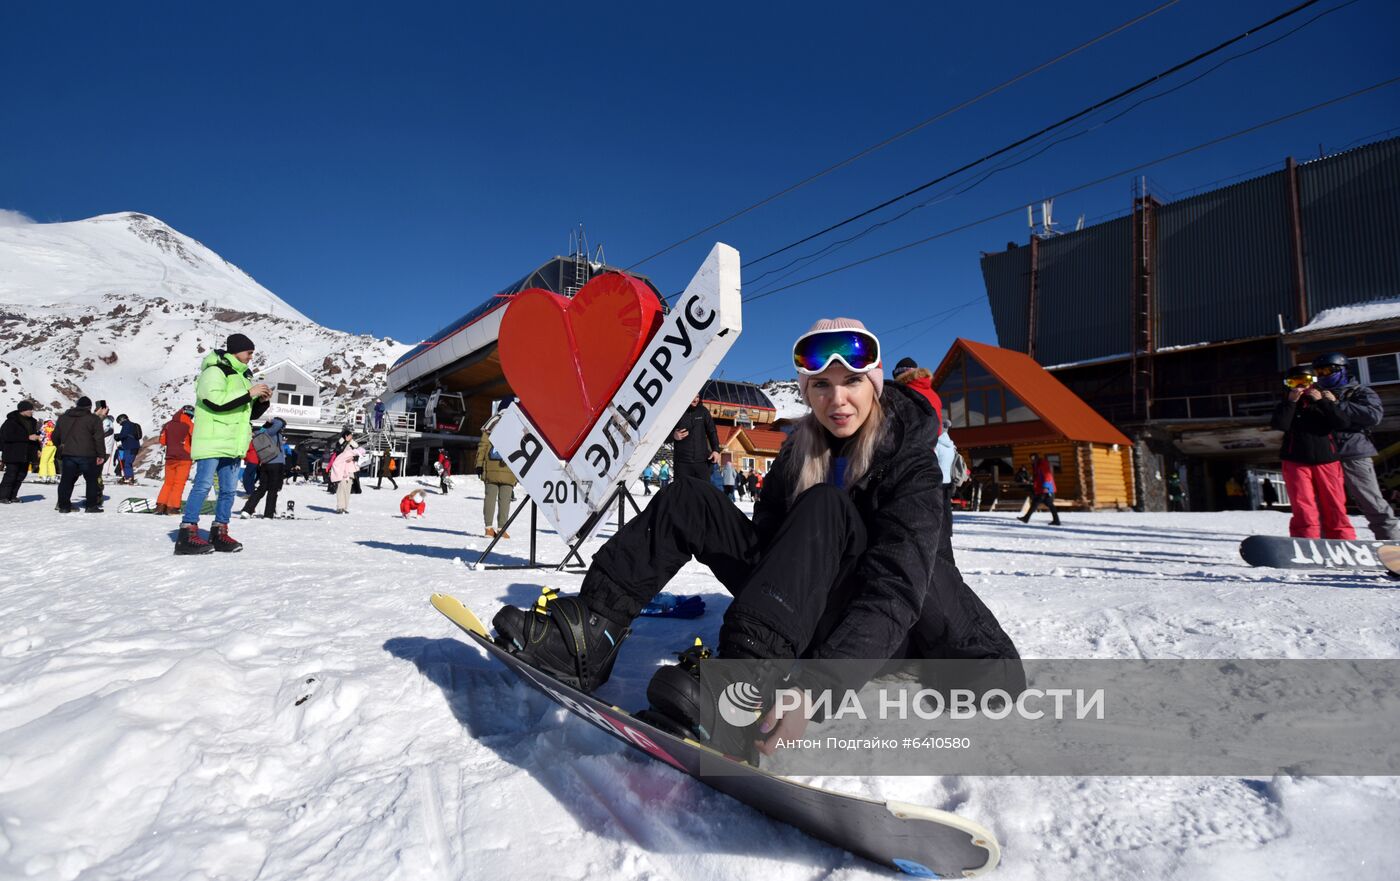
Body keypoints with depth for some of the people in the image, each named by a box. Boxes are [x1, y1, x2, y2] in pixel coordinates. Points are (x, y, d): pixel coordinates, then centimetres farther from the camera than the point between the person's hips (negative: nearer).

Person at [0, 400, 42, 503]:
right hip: (13, 454, -7)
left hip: (26, 455, 7)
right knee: (11, 475, -6)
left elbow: (33, 435, 21)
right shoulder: (12, 421, -10)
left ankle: (12, 496, 19)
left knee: (21, 475, 9)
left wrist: (37, 449, 12)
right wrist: (28, 437, -23)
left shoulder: (32, 421, 13)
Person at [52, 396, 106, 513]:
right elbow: (99, 438, -9)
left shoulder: (63, 418, 13)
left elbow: (55, 436, 19)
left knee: (66, 480, 11)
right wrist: (101, 455, -6)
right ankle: (91, 505, 3)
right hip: (87, 455, -4)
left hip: (67, 455, 4)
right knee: (92, 480, 5)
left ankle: (63, 505, 10)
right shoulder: (94, 419, -3)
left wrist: (61, 448, 33)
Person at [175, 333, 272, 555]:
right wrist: (249, 394, -18)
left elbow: (249, 413, 24)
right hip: (212, 441, -8)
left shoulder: (241, 376, 21)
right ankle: (187, 534, -6)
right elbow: (215, 400, -22)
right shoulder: (214, 371, -5)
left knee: (229, 490, 7)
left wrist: (261, 401, 5)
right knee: (203, 485, -10)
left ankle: (219, 534, 14)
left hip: (232, 444, 8)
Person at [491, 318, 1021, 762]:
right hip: (798, 606, 5)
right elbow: (764, 535, 2)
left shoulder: (911, 465, -18)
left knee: (825, 505, -33)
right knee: (687, 498, -8)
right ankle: (589, 635, -17)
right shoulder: (801, 448, 1)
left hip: (865, 632, -5)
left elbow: (895, 588, -31)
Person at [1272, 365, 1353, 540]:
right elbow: (1279, 425, -10)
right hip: (1296, 462, -1)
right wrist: (1291, 401, -12)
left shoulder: (1324, 401, 13)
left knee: (1335, 508, 1)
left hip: (1327, 461, 1)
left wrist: (1322, 401, -9)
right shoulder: (1286, 404, 10)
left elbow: (1341, 422, -4)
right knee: (1303, 510, -7)